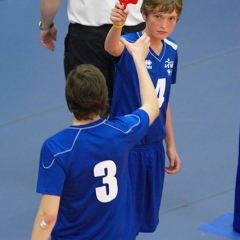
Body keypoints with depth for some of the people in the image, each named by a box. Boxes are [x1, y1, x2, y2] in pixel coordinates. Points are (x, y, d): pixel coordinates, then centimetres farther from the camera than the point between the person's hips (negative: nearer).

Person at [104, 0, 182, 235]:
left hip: (154, 148, 6)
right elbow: (112, 48, -43)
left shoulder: (171, 50, 3)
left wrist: (170, 144, 17)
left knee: (145, 219, 16)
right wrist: (117, 25, -65)